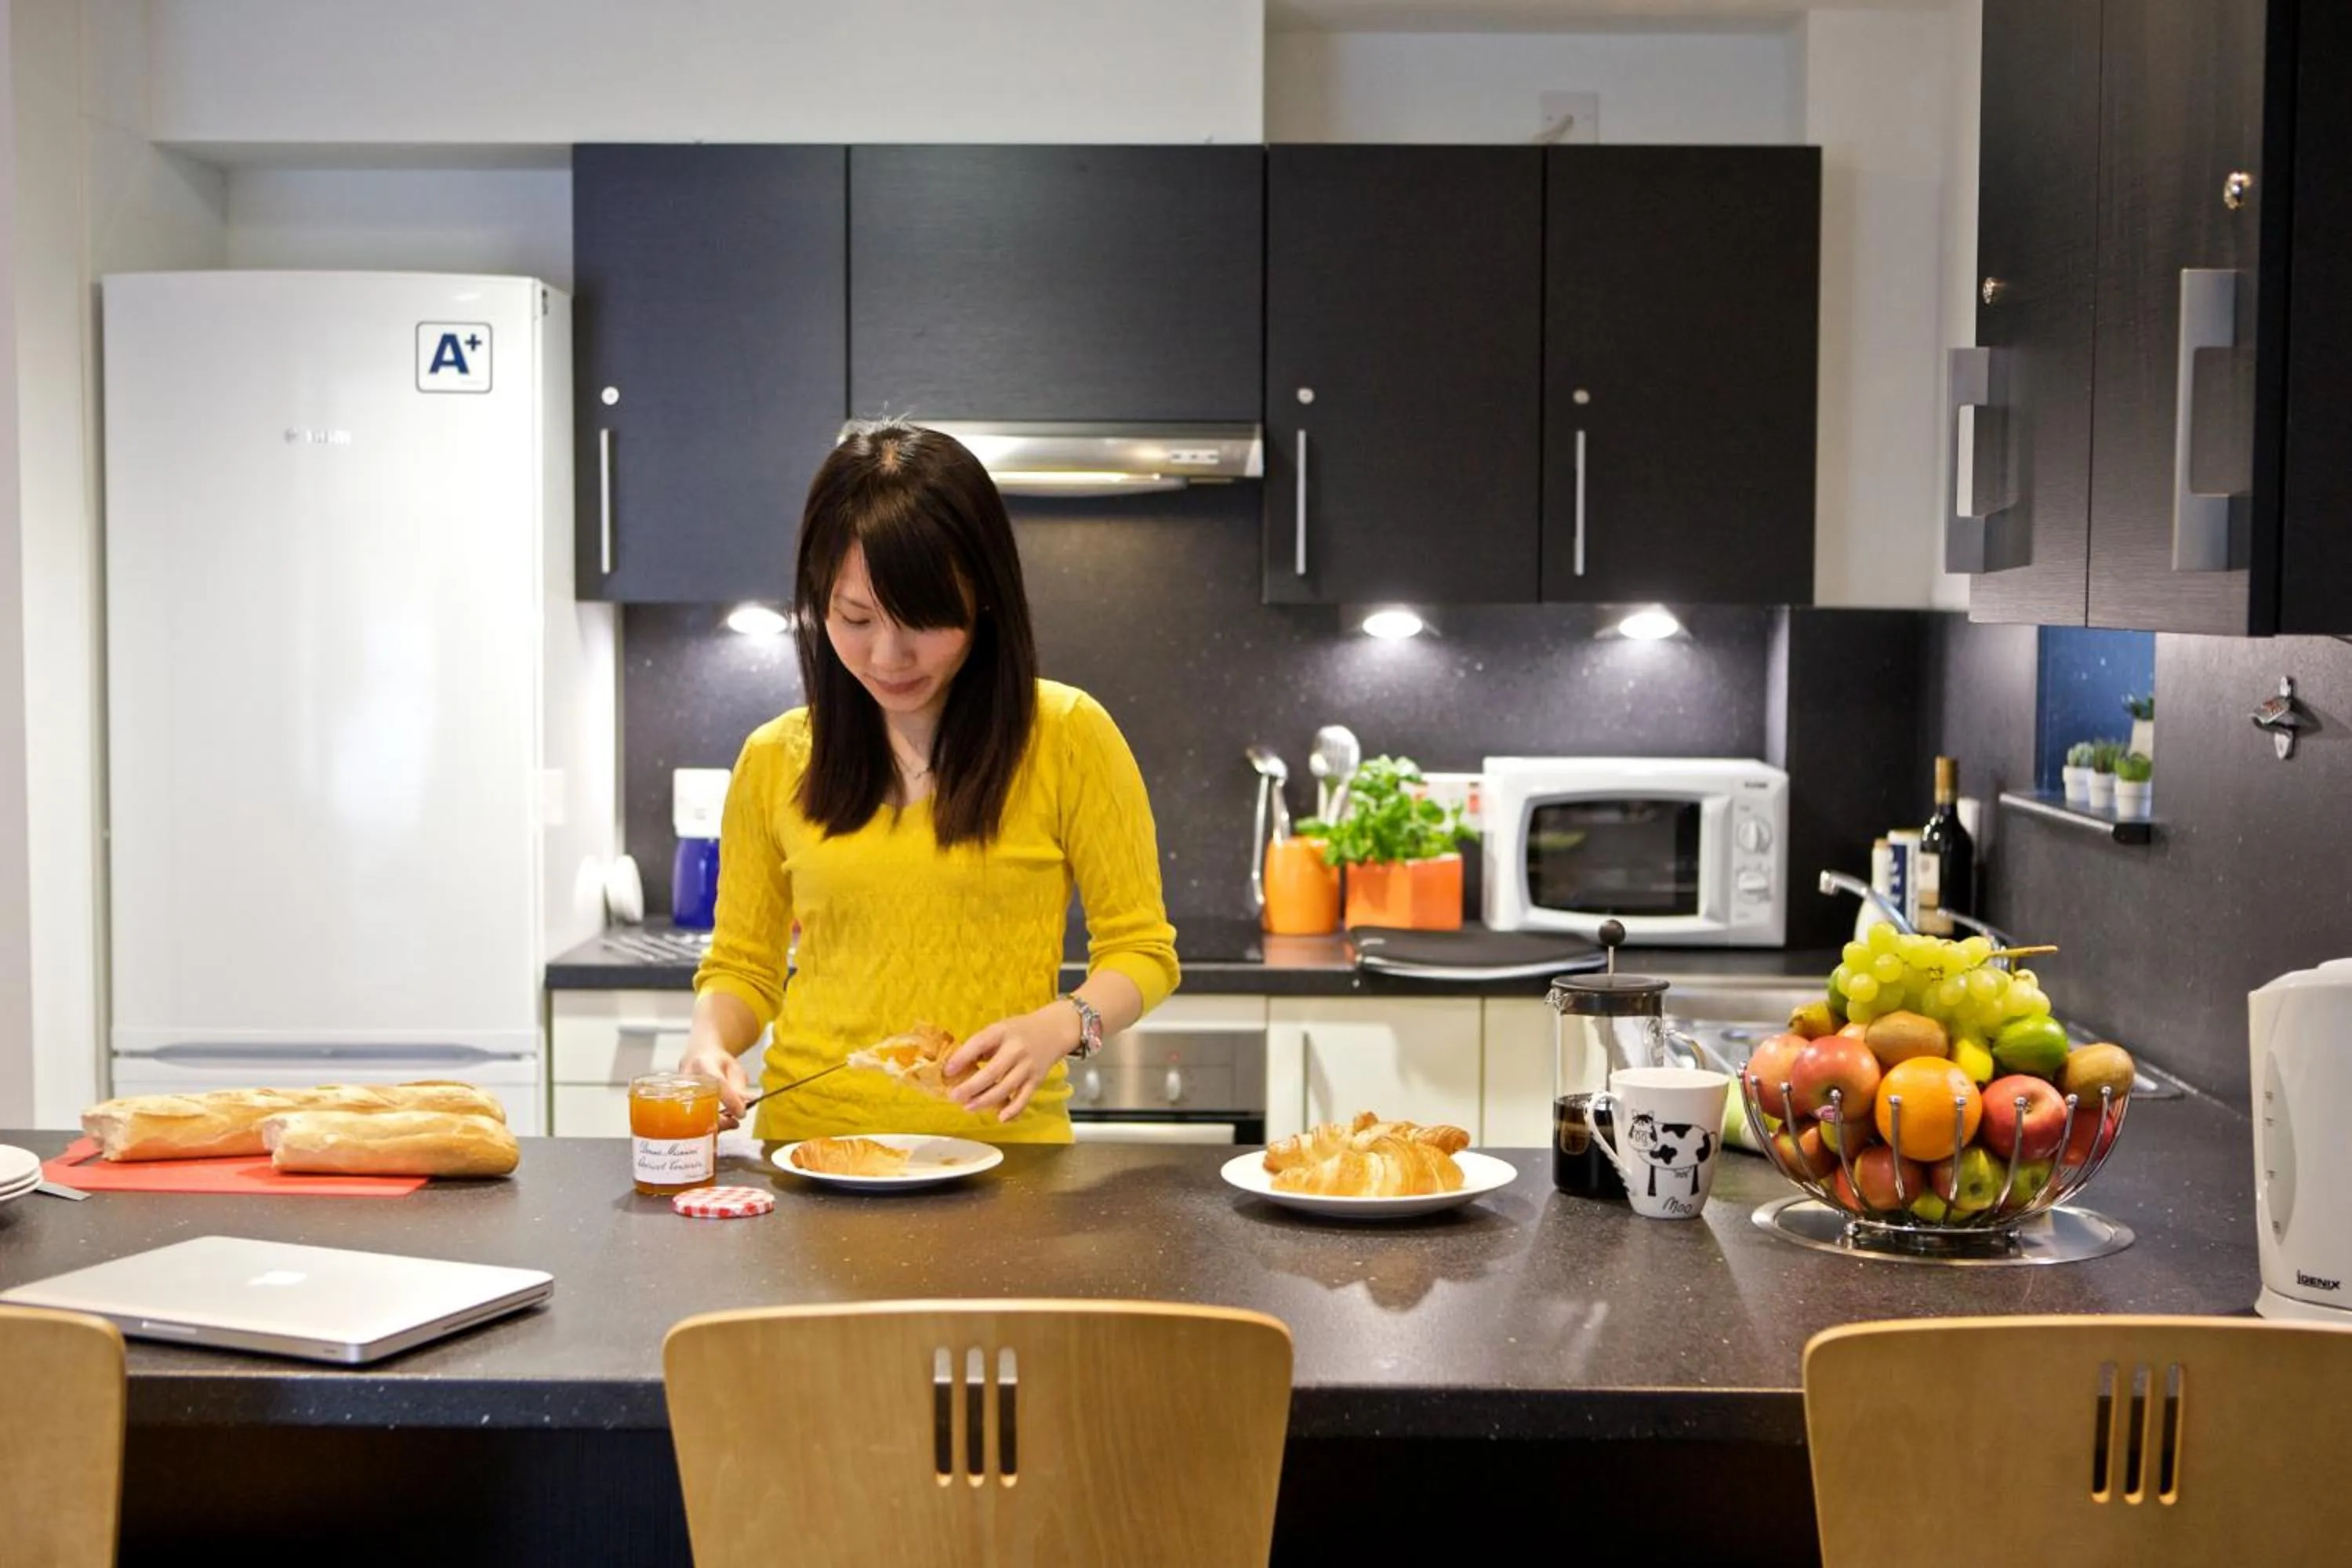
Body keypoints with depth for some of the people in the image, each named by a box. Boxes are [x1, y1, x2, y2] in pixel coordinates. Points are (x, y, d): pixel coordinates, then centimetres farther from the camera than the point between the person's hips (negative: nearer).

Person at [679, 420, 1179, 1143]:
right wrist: (710, 1039, -6)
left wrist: (1056, 1027, -17)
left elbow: (1141, 950, 3)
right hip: (809, 1136, 3)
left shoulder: (1067, 735, -2)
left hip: (995, 1143, -2)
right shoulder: (774, 759, 7)